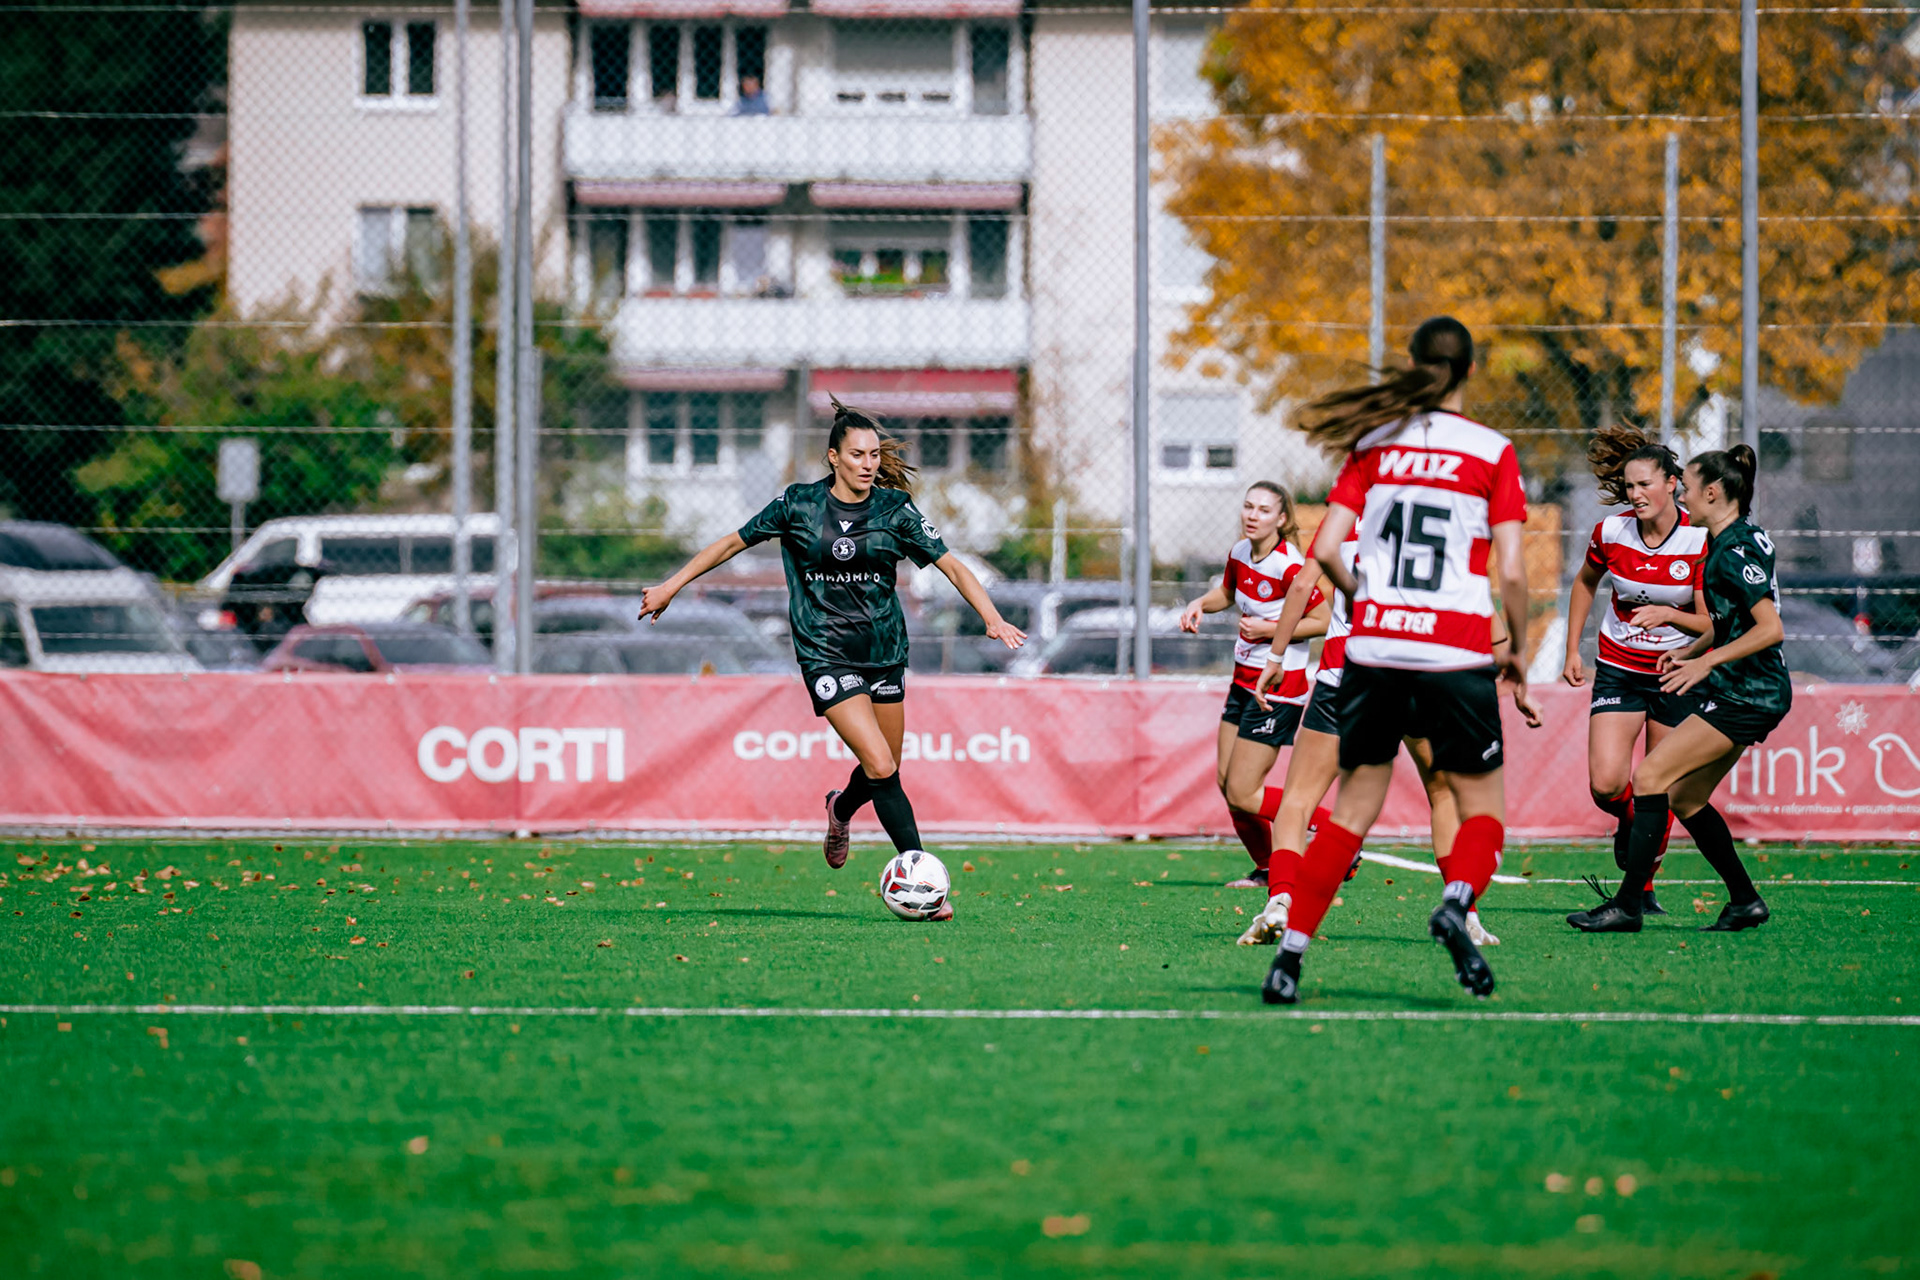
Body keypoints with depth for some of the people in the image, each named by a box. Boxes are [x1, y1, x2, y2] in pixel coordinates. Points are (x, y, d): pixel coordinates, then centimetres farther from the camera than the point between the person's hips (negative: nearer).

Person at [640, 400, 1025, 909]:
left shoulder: (895, 510, -2)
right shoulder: (798, 505, -5)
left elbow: (952, 566, -4)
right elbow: (735, 542, 7)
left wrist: (992, 617, -18)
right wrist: (672, 585, 9)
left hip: (884, 650, 3)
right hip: (826, 652, -3)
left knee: (883, 770, 11)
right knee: (881, 768, -16)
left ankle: (841, 808, 47)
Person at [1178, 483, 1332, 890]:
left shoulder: (1288, 566, -21)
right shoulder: (1240, 552, 3)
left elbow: (1321, 621, -16)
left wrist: (1269, 630, -21)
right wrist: (1200, 605, 4)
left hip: (1278, 686, -8)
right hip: (1244, 680, 8)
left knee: (1242, 795, -9)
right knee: (1225, 781, 10)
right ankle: (1267, 869, 26)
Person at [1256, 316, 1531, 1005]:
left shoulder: (1373, 445, 6)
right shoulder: (1493, 452, -2)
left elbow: (1326, 550, 0)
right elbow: (1511, 572, -6)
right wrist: (1519, 648, 9)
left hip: (1375, 646, 3)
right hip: (1456, 653, -3)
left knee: (1353, 806, 12)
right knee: (1482, 808, 9)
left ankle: (1290, 952, 3)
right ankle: (1456, 902, -22)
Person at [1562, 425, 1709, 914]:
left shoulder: (1700, 541, -16)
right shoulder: (1611, 531, -9)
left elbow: (1710, 624, -12)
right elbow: (1586, 583, 12)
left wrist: (1668, 614, -31)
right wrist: (1572, 650, 11)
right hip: (1619, 668, 1)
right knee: (1606, 783, -14)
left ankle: (1643, 888, 18)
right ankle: (1626, 820, 22)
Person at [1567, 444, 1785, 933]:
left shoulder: (1735, 552, -17)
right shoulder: (1726, 542, 13)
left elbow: (1771, 628, -24)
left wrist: (1706, 661, -22)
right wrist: (1690, 650, 15)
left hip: (1745, 697, -10)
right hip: (1743, 695, 10)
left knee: (1650, 777, -14)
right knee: (1684, 798, 14)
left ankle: (1627, 905, -15)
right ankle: (1745, 901, 19)